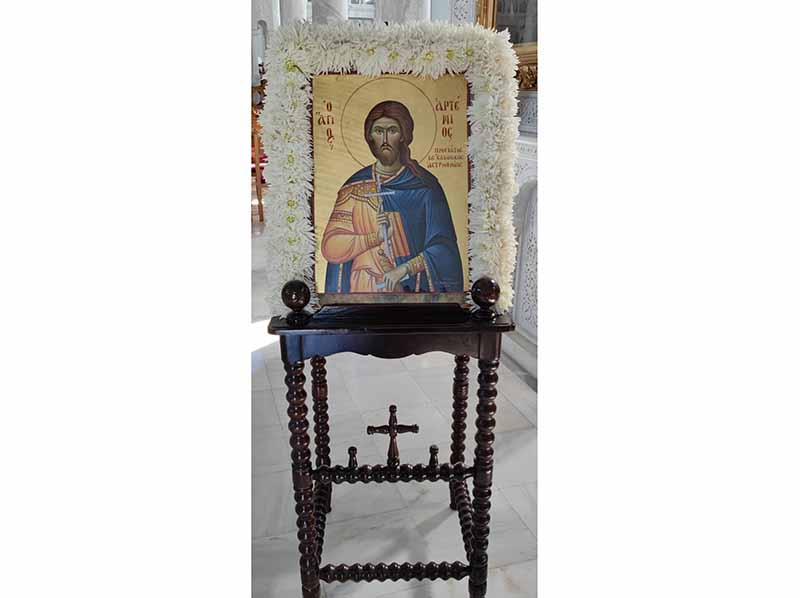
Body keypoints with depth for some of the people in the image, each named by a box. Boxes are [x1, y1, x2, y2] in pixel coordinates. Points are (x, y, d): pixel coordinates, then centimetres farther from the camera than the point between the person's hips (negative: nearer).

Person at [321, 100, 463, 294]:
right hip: (365, 288, 1)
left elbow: (442, 246, -4)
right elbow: (331, 248, -3)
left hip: (414, 287, -1)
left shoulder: (424, 185, -1)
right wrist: (377, 236, -13)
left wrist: (404, 269, -15)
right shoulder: (355, 186, 2)